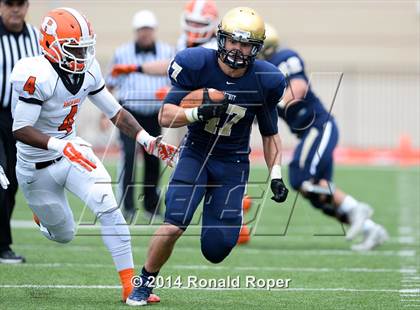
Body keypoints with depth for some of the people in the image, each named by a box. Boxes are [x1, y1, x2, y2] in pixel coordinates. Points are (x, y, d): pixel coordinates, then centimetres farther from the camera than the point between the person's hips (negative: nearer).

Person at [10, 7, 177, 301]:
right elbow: (20, 130, -29)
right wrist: (60, 146, -43)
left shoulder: (88, 70, -5)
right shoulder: (37, 75, -27)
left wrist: (148, 139, -10)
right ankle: (40, 212, 47)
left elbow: (115, 112, 3)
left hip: (73, 150, 5)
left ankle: (129, 284, -13)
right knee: (63, 234, 10)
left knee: (109, 208, -17)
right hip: (38, 167, -5)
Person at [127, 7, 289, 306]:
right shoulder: (197, 65, -15)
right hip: (195, 154, -1)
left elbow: (270, 134, 6)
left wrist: (276, 176, -3)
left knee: (216, 250, -6)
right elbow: (165, 116, -12)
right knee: (173, 226, -21)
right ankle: (145, 281, 6)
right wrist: (199, 113, -30)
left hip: (233, 164, 1)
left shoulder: (264, 81, -9)